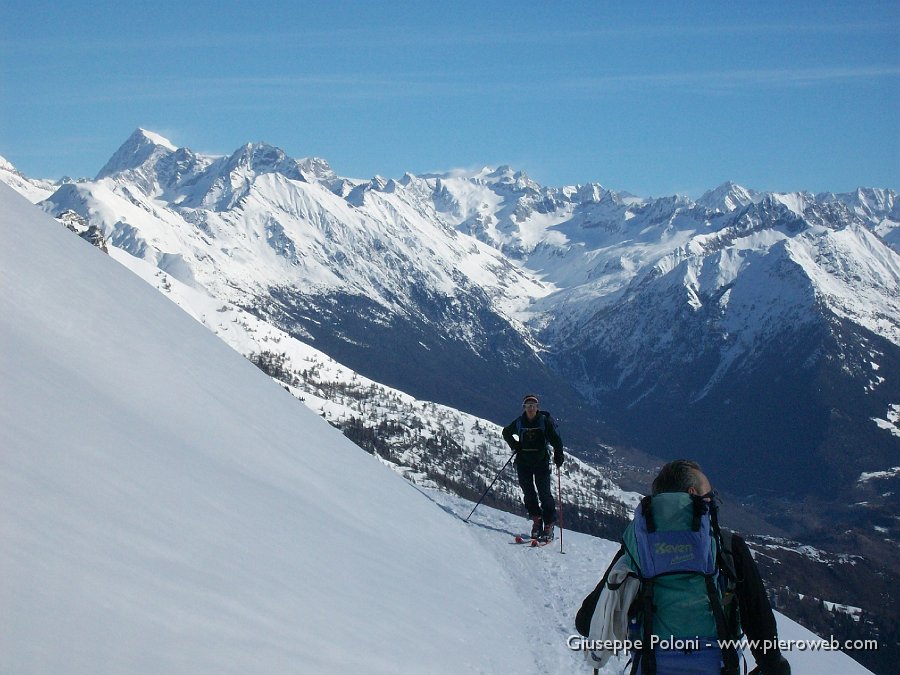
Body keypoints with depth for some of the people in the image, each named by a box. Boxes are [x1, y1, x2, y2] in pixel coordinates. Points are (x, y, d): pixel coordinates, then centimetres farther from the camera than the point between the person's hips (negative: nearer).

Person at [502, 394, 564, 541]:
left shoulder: (545, 421, -5)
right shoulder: (519, 422, 4)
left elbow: (555, 439, -8)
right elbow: (506, 432, 22)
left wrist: (558, 456, -22)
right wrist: (514, 445, 6)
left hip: (541, 461, -3)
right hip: (523, 462, 3)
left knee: (544, 493, -7)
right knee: (528, 491, 0)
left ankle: (549, 524, -2)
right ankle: (536, 520, 11)